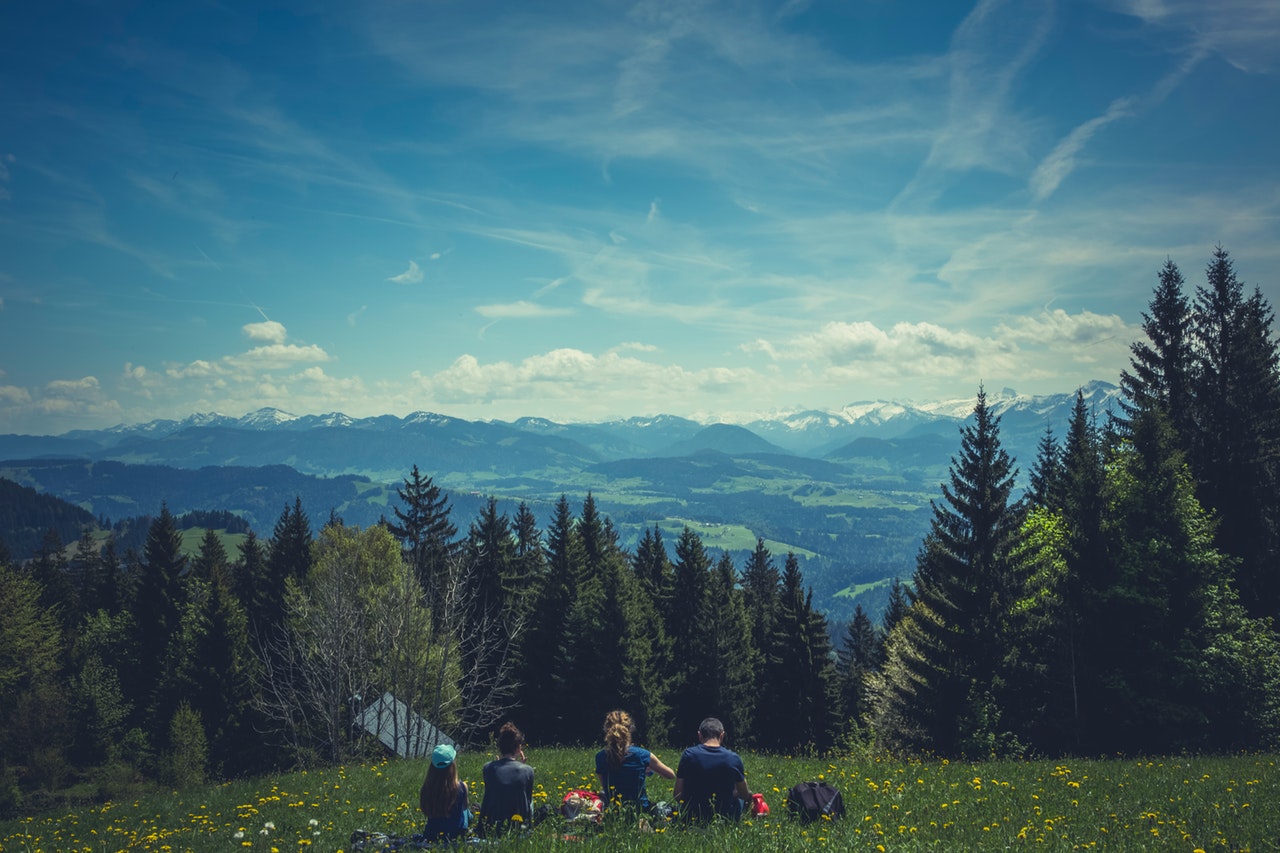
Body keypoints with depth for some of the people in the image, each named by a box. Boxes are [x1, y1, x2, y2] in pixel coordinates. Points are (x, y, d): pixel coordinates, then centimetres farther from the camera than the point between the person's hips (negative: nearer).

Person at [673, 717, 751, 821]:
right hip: (725, 816, -1)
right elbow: (746, 795, 4)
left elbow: (678, 796, -7)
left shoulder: (689, 755, -11)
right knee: (740, 798, 33)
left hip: (692, 816, 1)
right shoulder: (733, 758, -10)